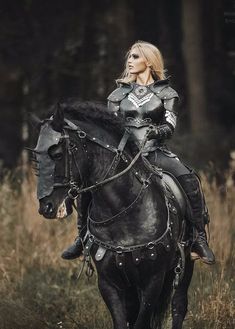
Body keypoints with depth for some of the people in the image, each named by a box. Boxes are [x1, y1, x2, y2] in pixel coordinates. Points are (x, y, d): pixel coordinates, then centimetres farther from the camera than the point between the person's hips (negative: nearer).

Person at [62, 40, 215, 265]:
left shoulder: (165, 93, 8)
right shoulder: (119, 94, 16)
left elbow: (170, 125, -3)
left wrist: (158, 132, -24)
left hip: (155, 152, -3)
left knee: (188, 178, -31)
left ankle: (199, 238, -26)